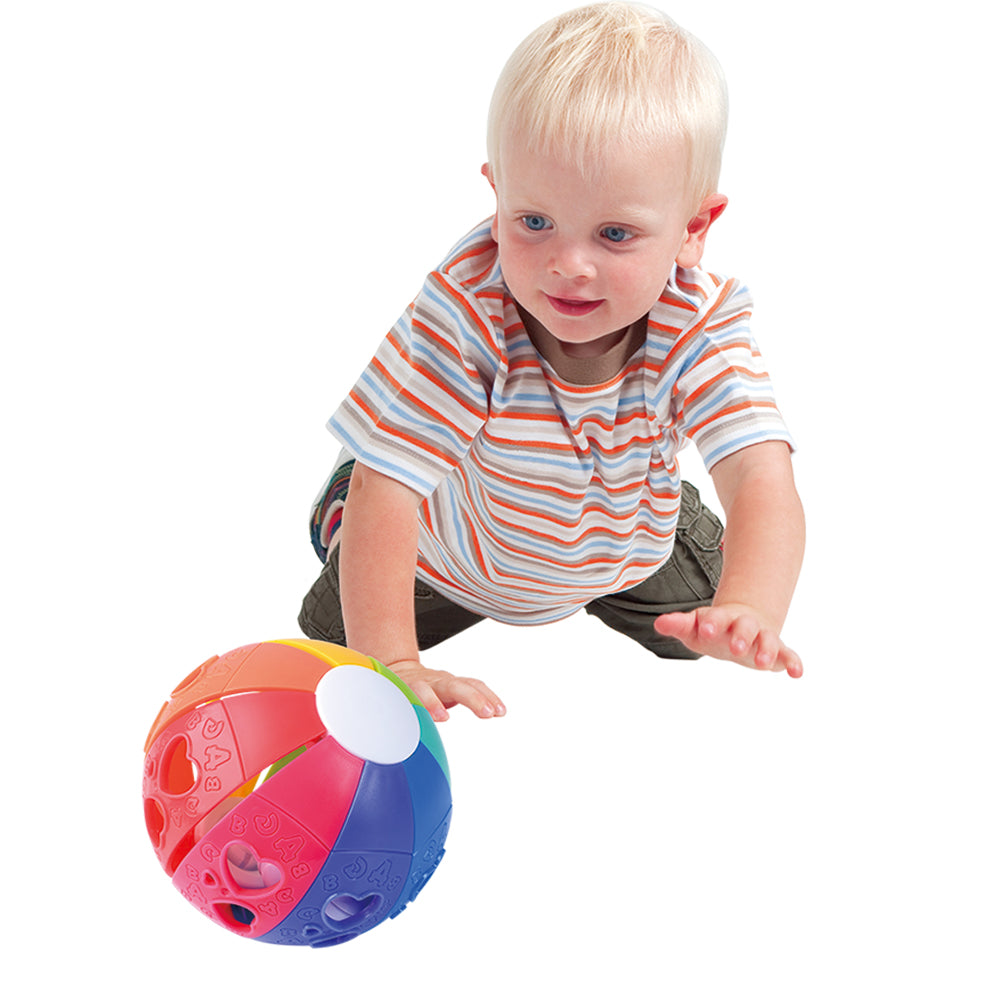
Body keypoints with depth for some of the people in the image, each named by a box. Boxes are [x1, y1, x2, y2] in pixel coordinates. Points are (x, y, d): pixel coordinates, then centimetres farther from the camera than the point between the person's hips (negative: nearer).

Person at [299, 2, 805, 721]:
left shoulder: (703, 325, -35)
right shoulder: (465, 311, -41)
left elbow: (764, 483, -46)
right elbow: (385, 490, -42)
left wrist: (748, 612, -68)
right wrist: (391, 661, -54)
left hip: (624, 545, 2)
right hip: (445, 552, -2)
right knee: (334, 633, 2)